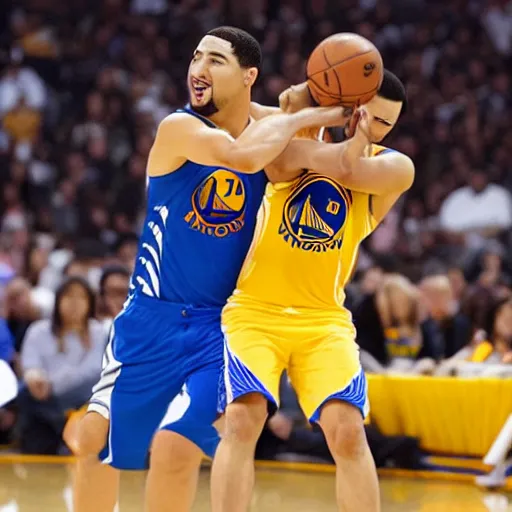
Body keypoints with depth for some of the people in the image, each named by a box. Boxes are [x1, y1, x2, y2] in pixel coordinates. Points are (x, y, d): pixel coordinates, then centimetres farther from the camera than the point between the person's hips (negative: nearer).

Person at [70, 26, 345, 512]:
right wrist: (300, 118, -20)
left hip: (219, 325, 1)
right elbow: (243, 155, -33)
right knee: (96, 439, 6)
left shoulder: (270, 127, 0)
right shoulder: (179, 128, -15)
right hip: (151, 317, -1)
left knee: (176, 447, -16)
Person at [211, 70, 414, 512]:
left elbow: (347, 168, -21)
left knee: (348, 431, -13)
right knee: (243, 419, -19)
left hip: (324, 319, 1)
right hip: (255, 309, -1)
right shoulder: (300, 131, 1)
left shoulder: (396, 168, -1)